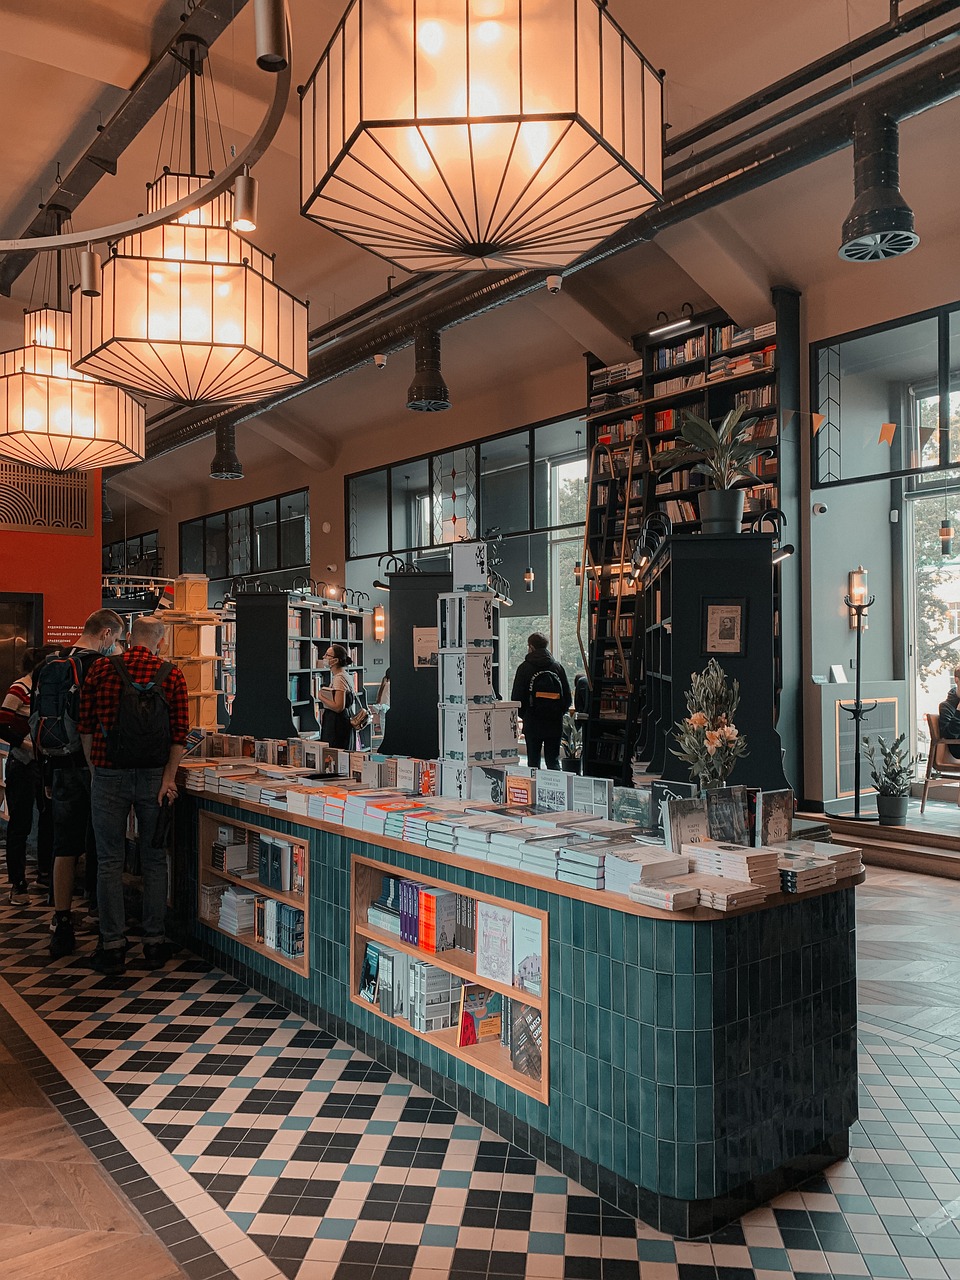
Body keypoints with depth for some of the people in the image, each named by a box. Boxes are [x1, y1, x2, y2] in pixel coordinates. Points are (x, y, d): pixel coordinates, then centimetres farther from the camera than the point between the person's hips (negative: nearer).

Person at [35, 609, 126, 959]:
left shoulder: (48, 667, 8)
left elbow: (37, 723, 13)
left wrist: (48, 775, 19)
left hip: (60, 770, 6)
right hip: (94, 769, -6)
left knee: (65, 850, 8)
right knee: (99, 850, 8)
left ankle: (62, 926, 12)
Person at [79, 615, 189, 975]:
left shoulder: (101, 669, 0)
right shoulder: (172, 675, -1)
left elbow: (86, 727, 0)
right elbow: (180, 733, -7)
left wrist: (95, 768, 9)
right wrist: (168, 777, -4)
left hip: (109, 774, 0)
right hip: (154, 776, 1)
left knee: (110, 861, 7)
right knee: (154, 860, 10)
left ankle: (113, 946, 9)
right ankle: (154, 943, 15)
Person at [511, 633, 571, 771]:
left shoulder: (525, 667, -4)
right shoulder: (557, 666, 5)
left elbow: (516, 697, -3)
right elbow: (567, 696, 8)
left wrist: (524, 715, 11)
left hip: (533, 723, -3)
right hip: (555, 723, 3)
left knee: (533, 761, 4)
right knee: (553, 761, 8)